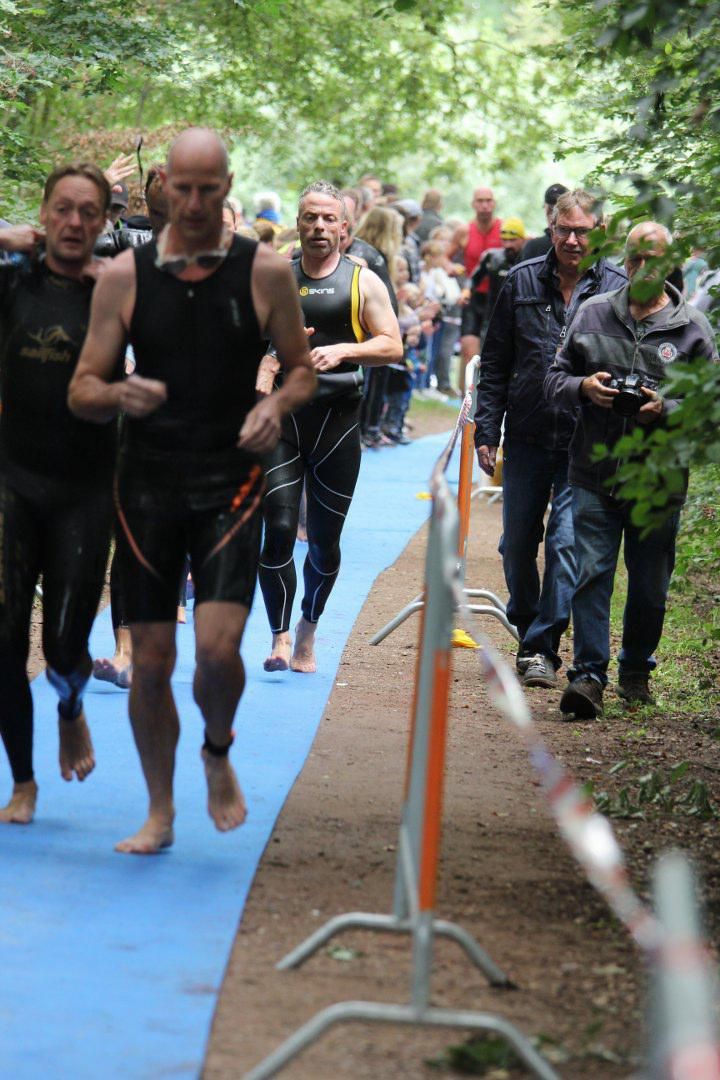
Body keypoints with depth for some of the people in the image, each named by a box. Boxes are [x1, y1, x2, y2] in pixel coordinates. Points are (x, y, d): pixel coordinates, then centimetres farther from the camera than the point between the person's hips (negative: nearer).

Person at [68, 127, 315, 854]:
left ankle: (218, 755, 18)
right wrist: (120, 396, -21)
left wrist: (277, 405, -13)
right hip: (147, 484, 1)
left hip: (229, 482, -1)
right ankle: (160, 813, 21)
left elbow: (302, 368, 10)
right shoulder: (125, 275, 1)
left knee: (218, 646, -15)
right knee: (150, 661, 4)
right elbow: (82, 391, 2)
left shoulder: (264, 272, 0)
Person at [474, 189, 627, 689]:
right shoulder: (522, 281, 5)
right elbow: (495, 364, 9)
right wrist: (486, 431, 5)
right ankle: (529, 634, 30)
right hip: (527, 438, 3)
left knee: (568, 541, -11)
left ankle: (541, 647, -4)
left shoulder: (618, 288, -1)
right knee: (518, 544, 11)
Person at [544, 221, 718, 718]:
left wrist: (666, 409, -16)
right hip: (595, 475, 0)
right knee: (591, 574, -7)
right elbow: (556, 379, 11)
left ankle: (637, 670, 27)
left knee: (650, 586, 10)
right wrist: (583, 386, -10)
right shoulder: (593, 314, 7)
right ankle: (589, 676, -4)